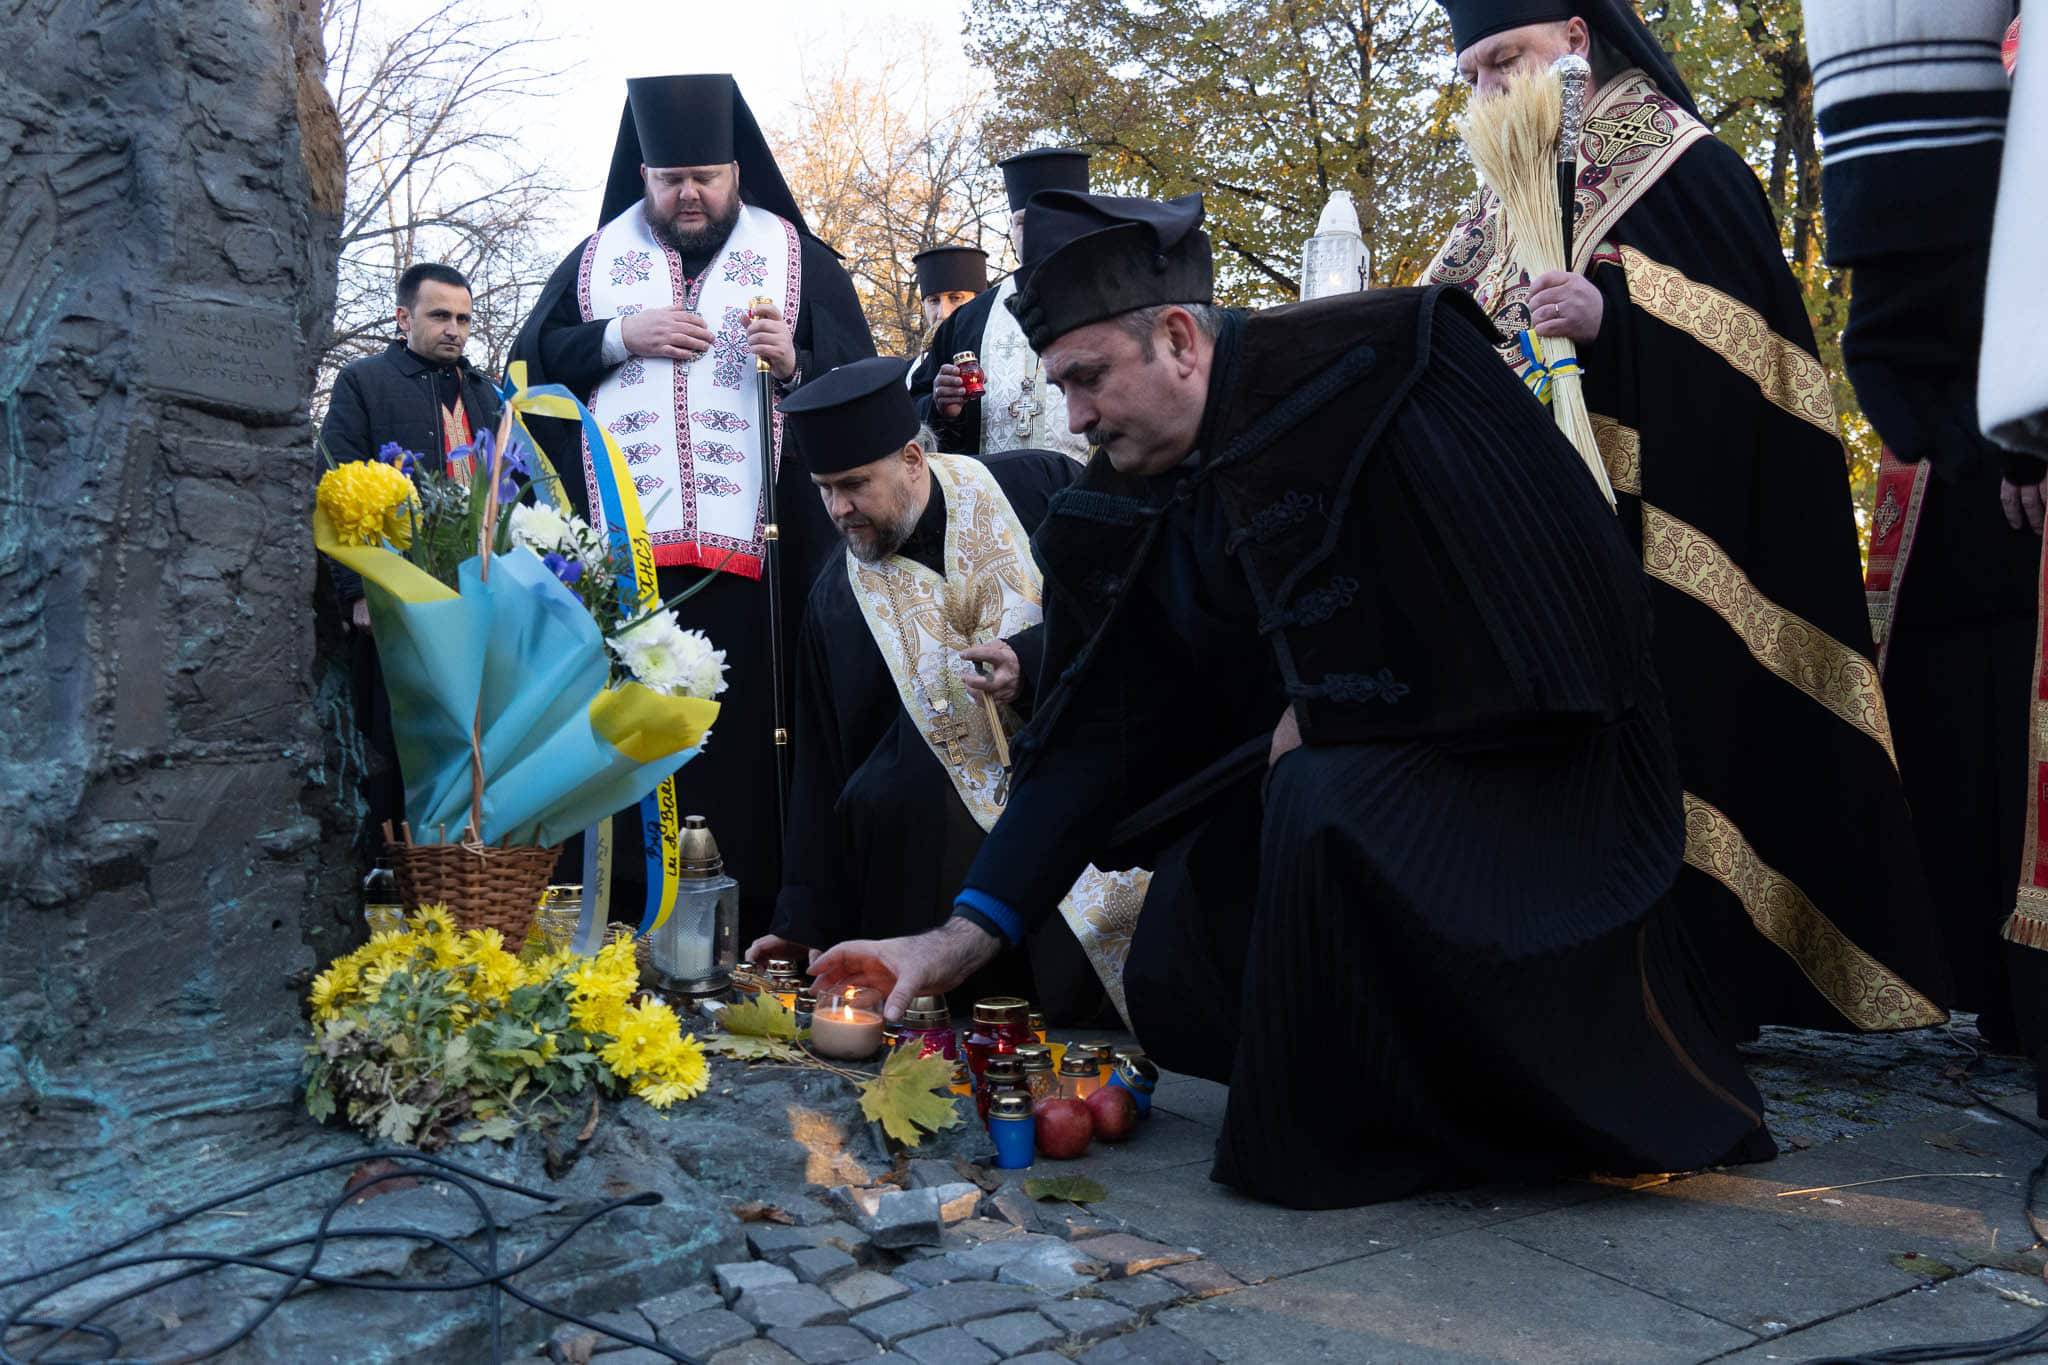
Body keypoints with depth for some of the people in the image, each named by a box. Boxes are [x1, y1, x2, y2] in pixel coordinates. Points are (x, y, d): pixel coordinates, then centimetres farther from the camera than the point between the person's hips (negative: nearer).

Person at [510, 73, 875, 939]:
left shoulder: (794, 255, 11)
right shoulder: (599, 256, 17)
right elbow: (530, 363, 12)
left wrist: (795, 365, -14)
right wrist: (620, 337, -2)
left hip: (752, 546, -1)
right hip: (621, 546, 2)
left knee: (744, 735, -5)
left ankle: (754, 920, 3)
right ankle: (629, 921, 7)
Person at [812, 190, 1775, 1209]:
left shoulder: (1365, 373, -19)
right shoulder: (1120, 513, 0)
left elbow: (1518, 582, -23)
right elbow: (1096, 736, -2)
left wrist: (1325, 711, -15)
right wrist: (962, 935, -8)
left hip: (1500, 738, -7)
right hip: (1305, 766, 7)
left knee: (1325, 805, -35)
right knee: (1177, 989, -5)